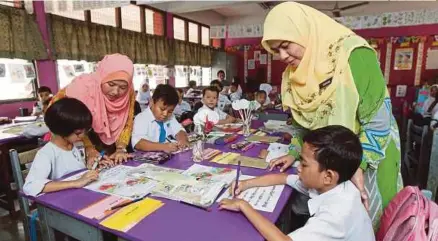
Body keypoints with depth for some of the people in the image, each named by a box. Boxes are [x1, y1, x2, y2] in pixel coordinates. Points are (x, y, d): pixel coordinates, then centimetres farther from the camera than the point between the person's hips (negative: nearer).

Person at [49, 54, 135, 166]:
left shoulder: (128, 92, -23)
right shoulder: (82, 87, -33)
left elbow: (126, 123, -14)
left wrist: (120, 149, -25)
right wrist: (90, 151, -36)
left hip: (100, 133, 3)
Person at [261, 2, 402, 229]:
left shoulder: (353, 56, -22)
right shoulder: (296, 72, -2)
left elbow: (379, 118, -21)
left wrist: (357, 165, -22)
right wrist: (294, 152, 2)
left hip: (366, 158, -5)